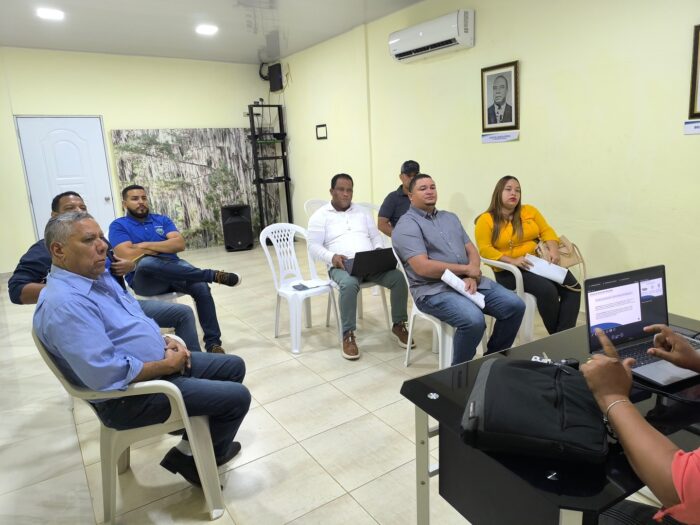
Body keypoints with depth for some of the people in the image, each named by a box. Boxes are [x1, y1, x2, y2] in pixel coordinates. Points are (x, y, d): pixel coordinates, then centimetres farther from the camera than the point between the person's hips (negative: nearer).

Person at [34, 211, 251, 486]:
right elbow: (107, 375, -32)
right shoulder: (65, 303, -26)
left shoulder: (99, 276, 5)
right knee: (237, 398, -12)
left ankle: (189, 447, 20)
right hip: (129, 395, -10)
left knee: (234, 366, 13)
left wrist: (167, 340, 0)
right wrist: (167, 365, -20)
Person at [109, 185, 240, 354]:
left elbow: (179, 244, 2)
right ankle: (213, 275, -34)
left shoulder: (162, 219, 17)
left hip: (175, 269, 4)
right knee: (146, 262, -38)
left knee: (201, 288, -26)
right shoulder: (118, 225, 6)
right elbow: (127, 255, -11)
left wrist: (146, 245, -5)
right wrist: (163, 248, -1)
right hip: (144, 279, -3)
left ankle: (213, 342, -21)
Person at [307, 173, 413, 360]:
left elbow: (376, 237, 20)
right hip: (342, 265, -4)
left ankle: (399, 325, -4)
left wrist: (378, 251, -4)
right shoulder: (320, 216, 7)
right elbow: (314, 246, -1)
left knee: (399, 278, -22)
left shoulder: (361, 213, 21)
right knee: (349, 284, -39)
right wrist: (332, 257, -20)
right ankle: (348, 335, -24)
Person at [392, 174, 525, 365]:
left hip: (468, 282, 7)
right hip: (433, 289, -7)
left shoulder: (450, 217, 19)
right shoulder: (406, 225, -6)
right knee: (474, 320, -31)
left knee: (515, 306, -7)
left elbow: (472, 250, 12)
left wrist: (472, 277, -10)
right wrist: (466, 269, -11)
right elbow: (423, 267, -18)